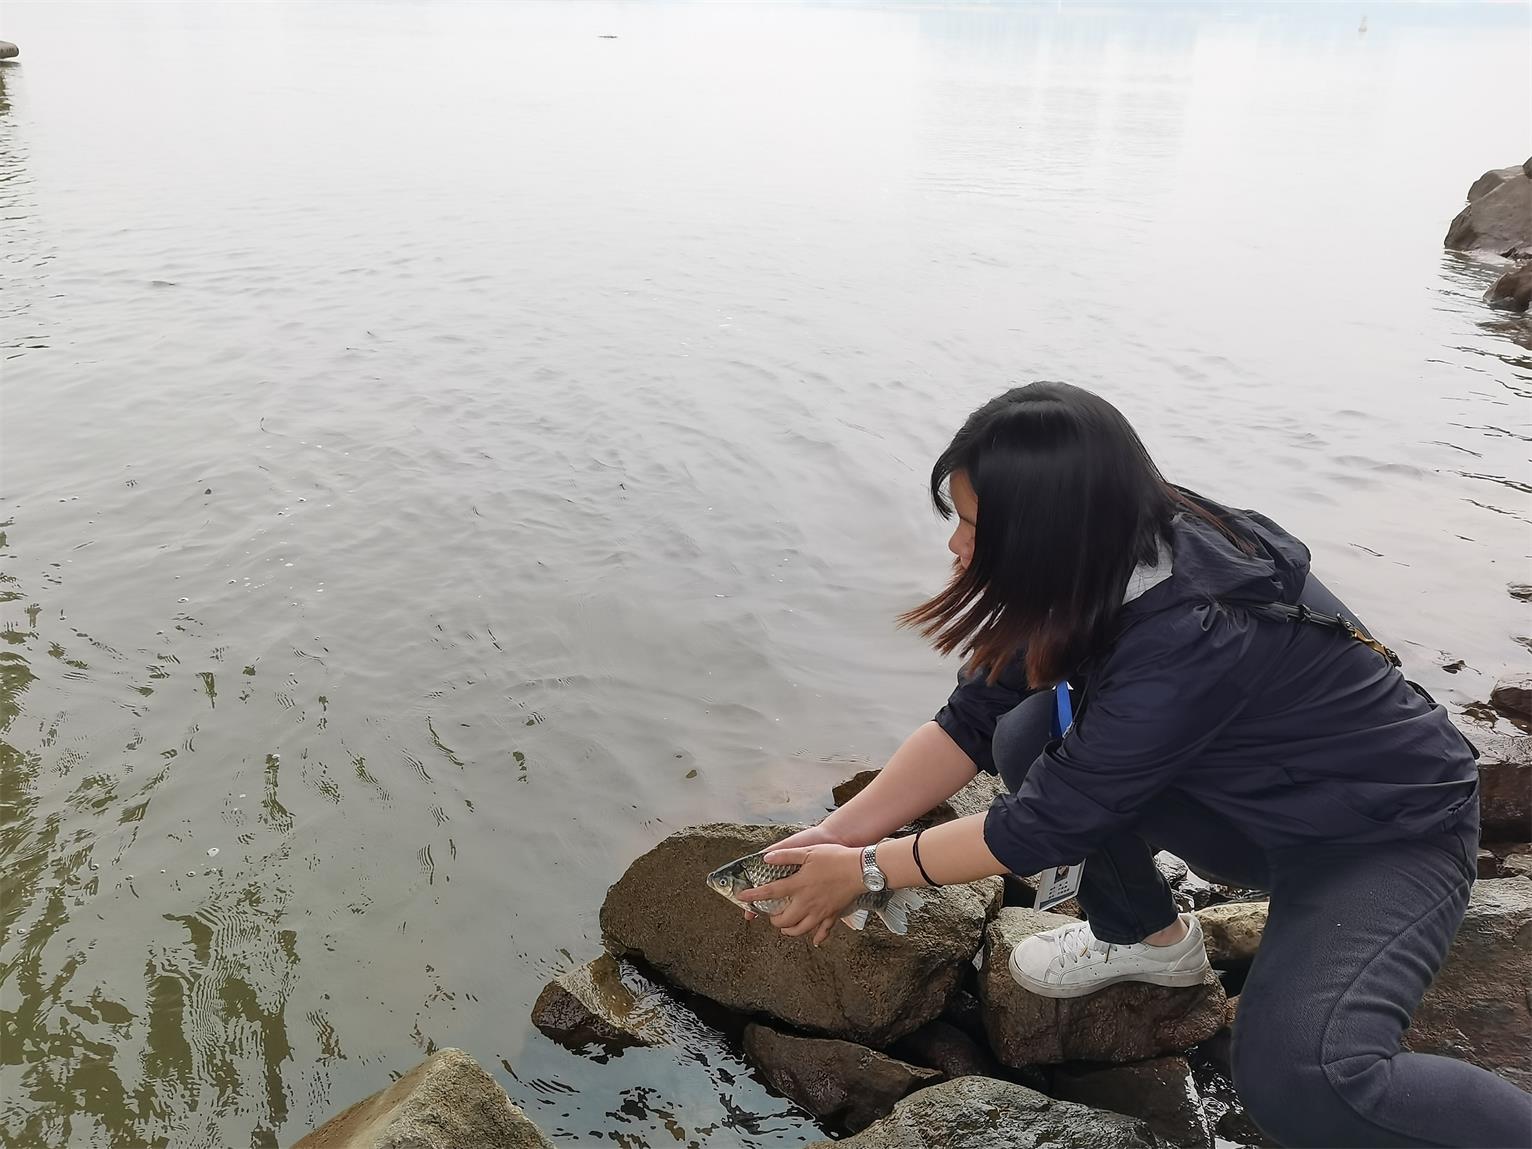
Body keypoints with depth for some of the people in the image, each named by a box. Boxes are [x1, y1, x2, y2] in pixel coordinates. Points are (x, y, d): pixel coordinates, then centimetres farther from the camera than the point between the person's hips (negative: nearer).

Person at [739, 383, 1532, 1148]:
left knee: (1297, 1080, -31)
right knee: (1032, 737, -11)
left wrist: (867, 870, -15)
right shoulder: (1109, 563, -14)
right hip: (1256, 802, 8)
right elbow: (973, 720, -7)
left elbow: (1044, 824, -27)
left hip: (1390, 836, -8)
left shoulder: (1191, 639, -37)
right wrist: (839, 833, -11)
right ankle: (1147, 937, 14)